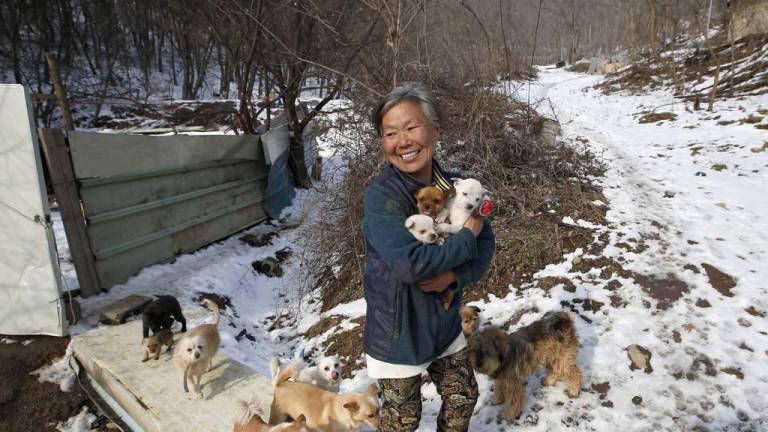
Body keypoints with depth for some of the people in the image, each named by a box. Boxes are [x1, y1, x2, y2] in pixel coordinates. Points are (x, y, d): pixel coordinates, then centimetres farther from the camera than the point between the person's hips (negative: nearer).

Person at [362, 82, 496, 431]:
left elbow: (486, 242, -3)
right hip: (397, 331, -5)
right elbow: (410, 264, -34)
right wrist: (466, 238, -21)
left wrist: (454, 275, -22)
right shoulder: (380, 196, -25)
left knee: (462, 398, 24)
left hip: (444, 321, 5)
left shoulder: (455, 186, -6)